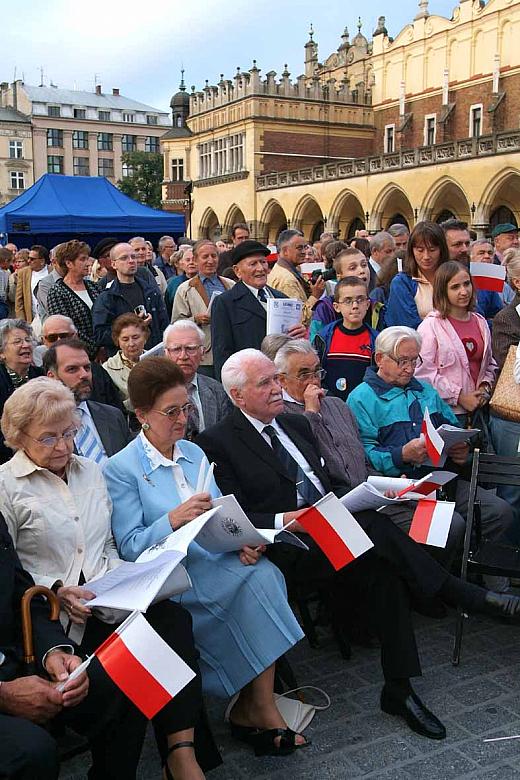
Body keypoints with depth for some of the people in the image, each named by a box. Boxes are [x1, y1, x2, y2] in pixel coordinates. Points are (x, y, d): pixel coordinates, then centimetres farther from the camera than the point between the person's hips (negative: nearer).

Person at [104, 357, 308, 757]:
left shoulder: (194, 453, 14)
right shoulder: (122, 469, -5)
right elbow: (129, 547, -11)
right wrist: (172, 520, -27)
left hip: (217, 558, 6)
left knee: (265, 573, -24)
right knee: (255, 583, -27)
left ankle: (251, 708, -15)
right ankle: (259, 709, -11)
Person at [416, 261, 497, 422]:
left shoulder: (480, 323, 12)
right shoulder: (430, 325, -9)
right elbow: (424, 371, -16)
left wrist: (485, 387, 0)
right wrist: (460, 397, -14)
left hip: (478, 408, 5)